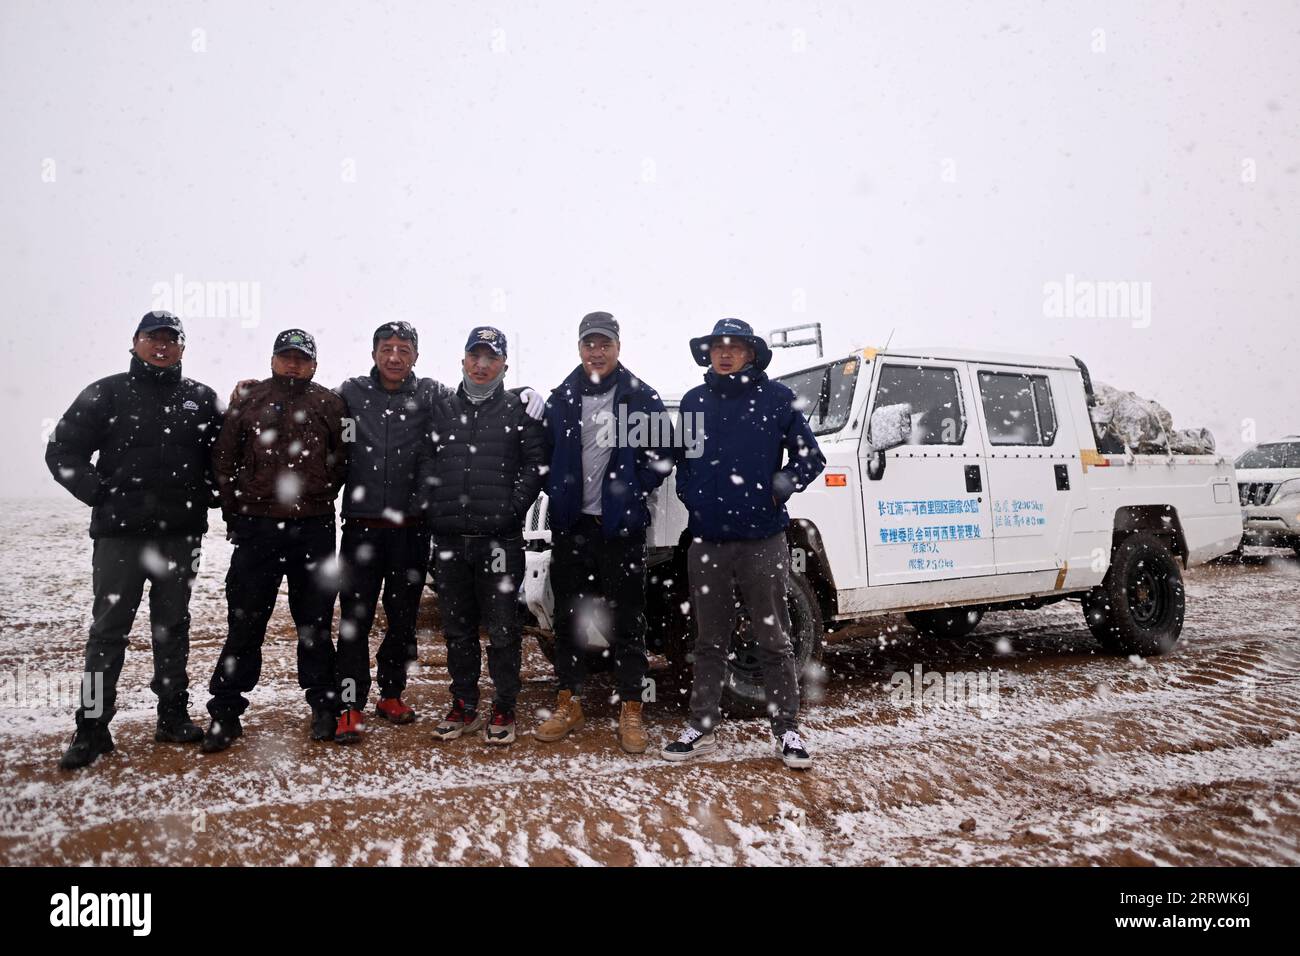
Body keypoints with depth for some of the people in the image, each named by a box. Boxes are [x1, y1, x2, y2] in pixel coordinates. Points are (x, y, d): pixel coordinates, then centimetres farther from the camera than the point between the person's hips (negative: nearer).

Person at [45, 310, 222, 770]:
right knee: (108, 629, 2)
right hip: (120, 533, -2)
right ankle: (92, 727, 10)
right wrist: (99, 493, -6)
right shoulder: (106, 394, 2)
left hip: (181, 534, 2)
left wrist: (207, 494, 3)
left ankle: (173, 717, 19)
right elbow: (62, 451, 3)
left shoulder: (201, 398, 8)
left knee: (173, 627, 10)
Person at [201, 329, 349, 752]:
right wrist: (235, 511, 5)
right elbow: (224, 460, 9)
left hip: (314, 530, 0)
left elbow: (342, 460, 9)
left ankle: (324, 704, 21)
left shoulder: (329, 405, 7)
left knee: (315, 622, 9)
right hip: (257, 528, 0)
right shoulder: (248, 403, 8)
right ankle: (225, 711, 15)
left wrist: (320, 496, 3)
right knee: (245, 622, 4)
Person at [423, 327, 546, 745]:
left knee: (502, 631, 1)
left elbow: (535, 463, -2)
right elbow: (426, 463, 11)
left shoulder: (518, 409, 3)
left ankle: (503, 711, 15)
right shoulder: (443, 410, 13)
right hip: (449, 541, 4)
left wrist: (513, 508, -10)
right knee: (458, 629, 13)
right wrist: (434, 508, -1)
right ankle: (464, 707, 27)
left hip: (500, 540, -4)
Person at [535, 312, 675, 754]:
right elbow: (545, 453, 15)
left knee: (627, 618, 2)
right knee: (568, 615, 11)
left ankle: (630, 709, 13)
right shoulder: (562, 398, 9)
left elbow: (662, 456, 1)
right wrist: (559, 494, 3)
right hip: (570, 523, 3)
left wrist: (632, 494, -6)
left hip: (621, 526, -3)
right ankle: (569, 702, 24)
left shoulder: (641, 397, 0)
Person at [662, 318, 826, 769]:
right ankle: (701, 727, 22)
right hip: (707, 541, 3)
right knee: (710, 641, 12)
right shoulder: (694, 401, 11)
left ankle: (787, 729, 15)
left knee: (774, 640, 4)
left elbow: (810, 456, 4)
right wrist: (690, 495, 5)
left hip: (762, 540, -3)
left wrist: (784, 485, -11)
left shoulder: (775, 398, 1)